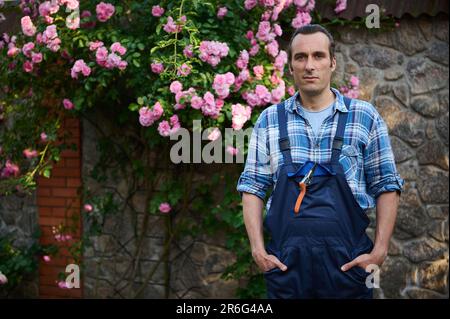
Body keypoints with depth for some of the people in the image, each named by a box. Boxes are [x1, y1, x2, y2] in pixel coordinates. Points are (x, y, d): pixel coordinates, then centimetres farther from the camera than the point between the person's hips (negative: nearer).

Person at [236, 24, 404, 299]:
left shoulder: (365, 117, 4)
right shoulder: (269, 120, 8)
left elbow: (386, 187, 5)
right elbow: (253, 188, 9)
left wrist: (380, 251, -4)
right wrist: (258, 249, -2)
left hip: (348, 262, -1)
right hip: (286, 263, 1)